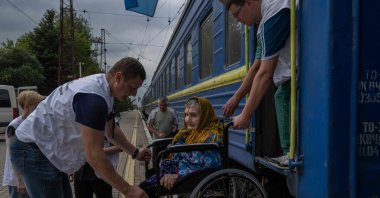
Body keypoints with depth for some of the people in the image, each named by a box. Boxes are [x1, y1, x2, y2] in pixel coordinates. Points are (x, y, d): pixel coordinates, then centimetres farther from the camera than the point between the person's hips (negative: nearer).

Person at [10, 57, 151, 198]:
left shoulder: (101, 87, 5)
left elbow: (111, 130, 18)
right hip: (34, 151, -10)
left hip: (45, 149, 10)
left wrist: (135, 153, 12)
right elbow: (94, 155, -30)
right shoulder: (94, 97, -29)